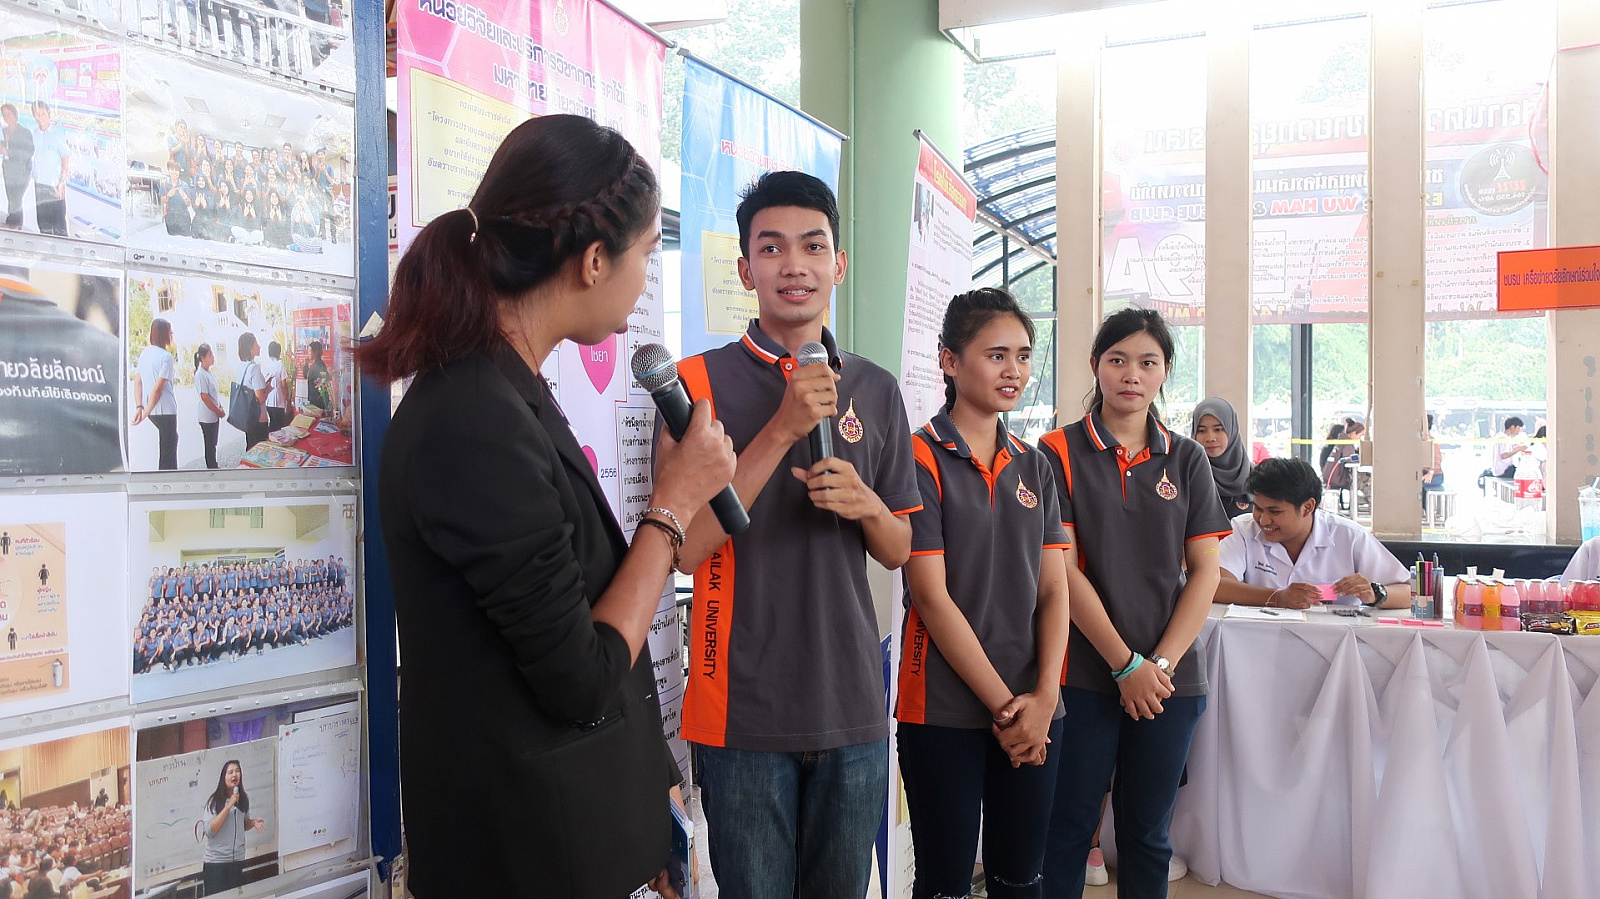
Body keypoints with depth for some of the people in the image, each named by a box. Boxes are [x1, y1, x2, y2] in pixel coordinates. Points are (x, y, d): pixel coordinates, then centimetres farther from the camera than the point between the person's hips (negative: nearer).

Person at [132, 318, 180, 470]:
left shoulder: (144, 353, 9)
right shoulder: (166, 357, -15)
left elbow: (137, 382, 6)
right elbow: (158, 388, -19)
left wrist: (139, 407, 3)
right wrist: (146, 412, -16)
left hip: (151, 410, 8)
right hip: (165, 409, -8)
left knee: (171, 439, 22)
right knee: (168, 448, 0)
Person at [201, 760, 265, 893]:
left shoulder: (243, 798, 4)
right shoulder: (215, 800, -11)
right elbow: (210, 830, -20)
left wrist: (253, 822, -4)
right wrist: (229, 805, -23)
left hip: (237, 860, 5)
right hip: (215, 861, -5)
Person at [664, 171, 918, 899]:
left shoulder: (877, 390, 7)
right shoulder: (700, 383, -5)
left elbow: (897, 551, 12)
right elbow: (685, 547, -13)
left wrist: (866, 506, -11)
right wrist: (781, 430, -20)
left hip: (852, 698, 4)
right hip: (744, 704, -3)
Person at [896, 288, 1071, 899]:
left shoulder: (1034, 467, 10)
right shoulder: (921, 459, -9)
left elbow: (1054, 590, 6)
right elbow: (931, 596, -13)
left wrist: (1043, 697, -8)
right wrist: (1004, 705, -12)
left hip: (1034, 714, 5)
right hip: (945, 713, -5)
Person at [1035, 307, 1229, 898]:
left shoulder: (1186, 459, 8)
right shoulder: (1059, 453, -3)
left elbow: (1205, 572, 5)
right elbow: (1063, 571, -8)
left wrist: (1161, 662, -6)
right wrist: (1127, 664, -10)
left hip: (1171, 677, 3)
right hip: (1084, 673, -3)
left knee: (1147, 832, 12)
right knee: (1069, 828, 4)